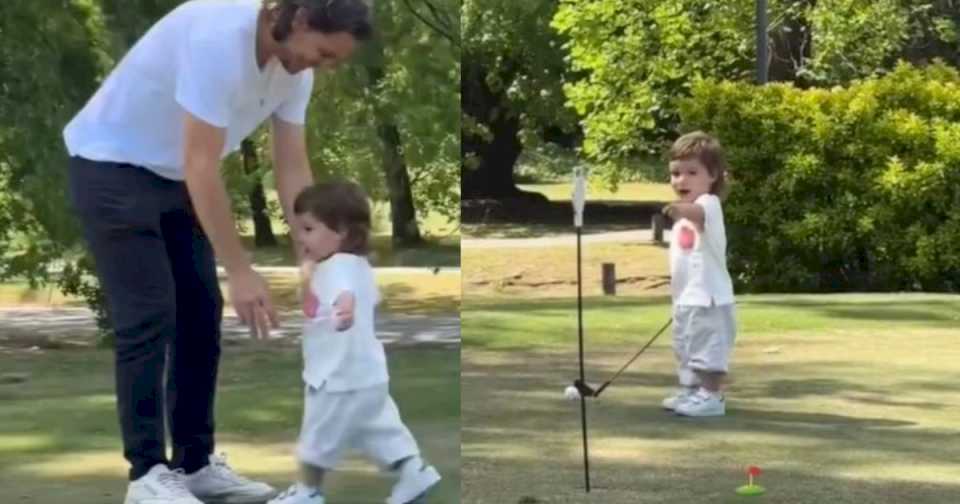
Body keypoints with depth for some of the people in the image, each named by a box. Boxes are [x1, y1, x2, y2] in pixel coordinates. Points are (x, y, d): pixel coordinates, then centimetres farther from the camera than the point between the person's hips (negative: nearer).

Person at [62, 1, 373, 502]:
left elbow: (293, 170, -1)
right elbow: (202, 167, -33)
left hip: (174, 175, 9)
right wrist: (240, 272, -29)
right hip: (111, 166, -9)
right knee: (149, 319, -10)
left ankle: (195, 461, 15)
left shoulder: (294, 65, -6)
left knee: (201, 316, 6)